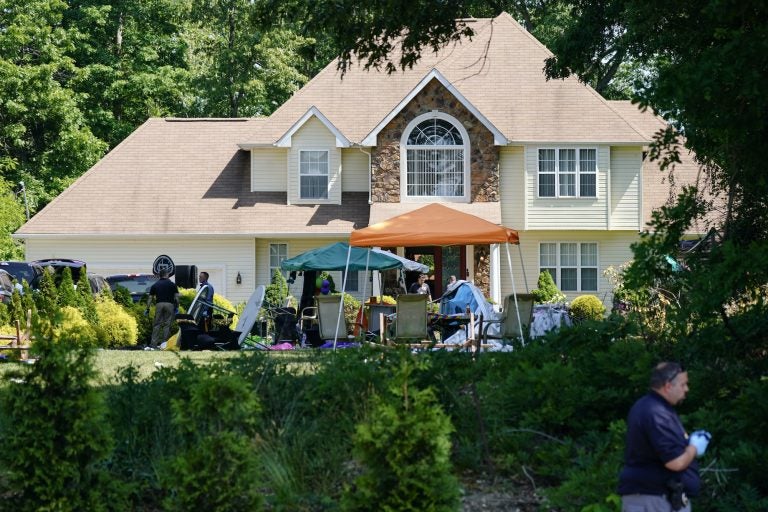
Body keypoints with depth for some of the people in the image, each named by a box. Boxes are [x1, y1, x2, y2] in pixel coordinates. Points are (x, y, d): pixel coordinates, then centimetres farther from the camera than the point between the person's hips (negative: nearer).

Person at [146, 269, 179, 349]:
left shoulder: (155, 285, 13)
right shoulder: (172, 284, 8)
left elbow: (150, 298, 10)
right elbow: (176, 297, 2)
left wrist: (148, 308, 12)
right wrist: (176, 307, 7)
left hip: (159, 305, 1)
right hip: (169, 304, -1)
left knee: (156, 324, 3)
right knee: (167, 324, 3)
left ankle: (153, 343, -4)